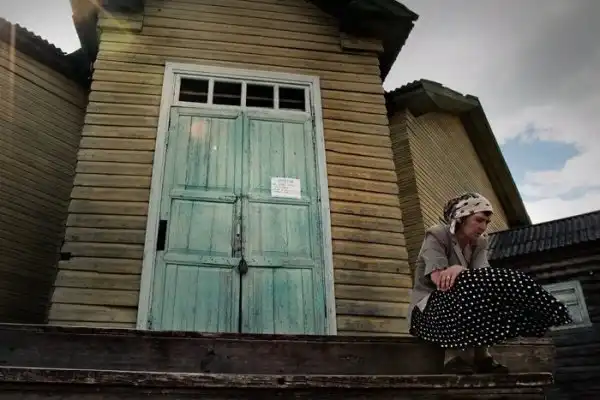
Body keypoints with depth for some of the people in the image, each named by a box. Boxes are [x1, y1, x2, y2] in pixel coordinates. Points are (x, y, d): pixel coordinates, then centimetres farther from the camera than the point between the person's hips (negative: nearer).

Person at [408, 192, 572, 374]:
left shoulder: (479, 243, 8)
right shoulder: (436, 235, -10)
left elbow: (483, 275, -14)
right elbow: (439, 279, -23)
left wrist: (460, 270, -34)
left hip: (464, 308, 7)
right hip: (429, 308, -6)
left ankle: (479, 355, -18)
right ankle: (457, 358, -29)